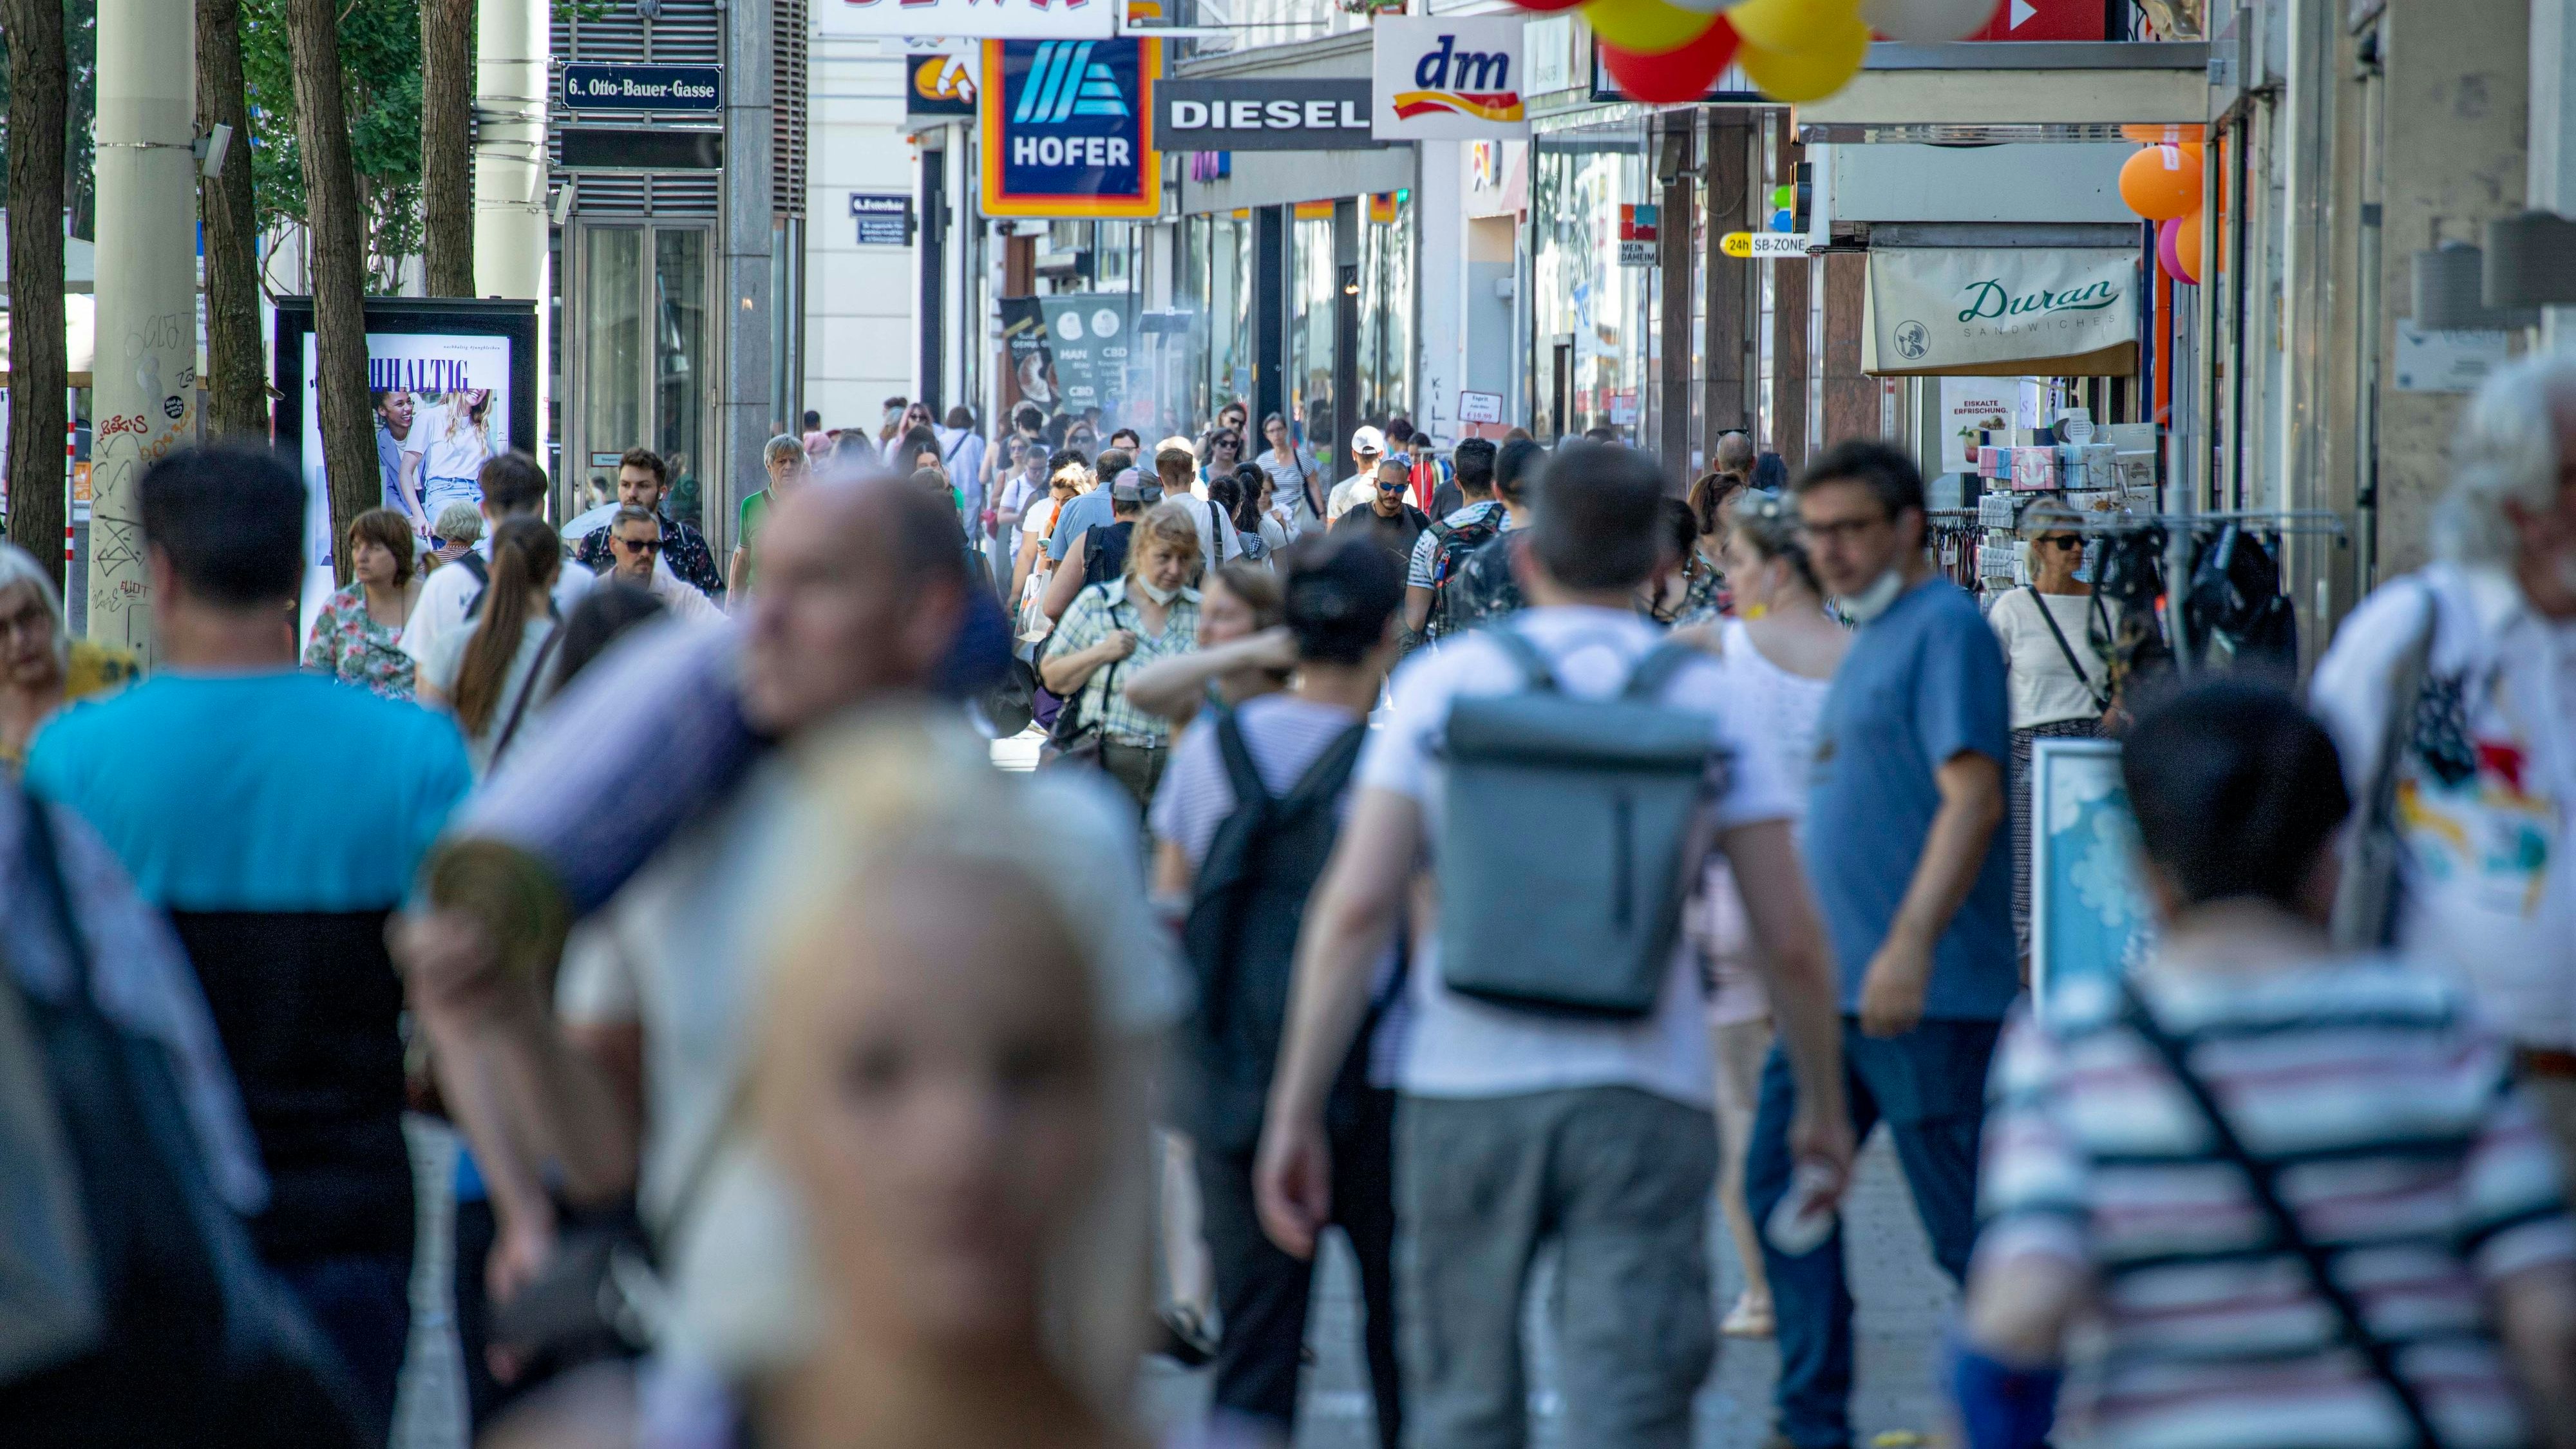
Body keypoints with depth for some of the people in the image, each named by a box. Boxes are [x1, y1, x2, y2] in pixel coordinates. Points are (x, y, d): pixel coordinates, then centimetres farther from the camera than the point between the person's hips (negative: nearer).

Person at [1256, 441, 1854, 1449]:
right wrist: (1825, 1109, 18)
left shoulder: (1442, 683, 4)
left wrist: (1296, 1112, 0)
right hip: (1643, 1099, -1)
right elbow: (1790, 943, 4)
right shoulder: (1706, 700, 5)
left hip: (1466, 1094, 1)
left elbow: (1355, 906, -3)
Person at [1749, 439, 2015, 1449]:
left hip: (1924, 993, -10)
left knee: (1965, 1218, -3)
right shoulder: (1874, 637, 18)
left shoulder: (1945, 628, -12)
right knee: (1783, 1186, 8)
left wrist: (1911, 944, -29)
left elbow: (1973, 799, -21)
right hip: (1838, 985, 10)